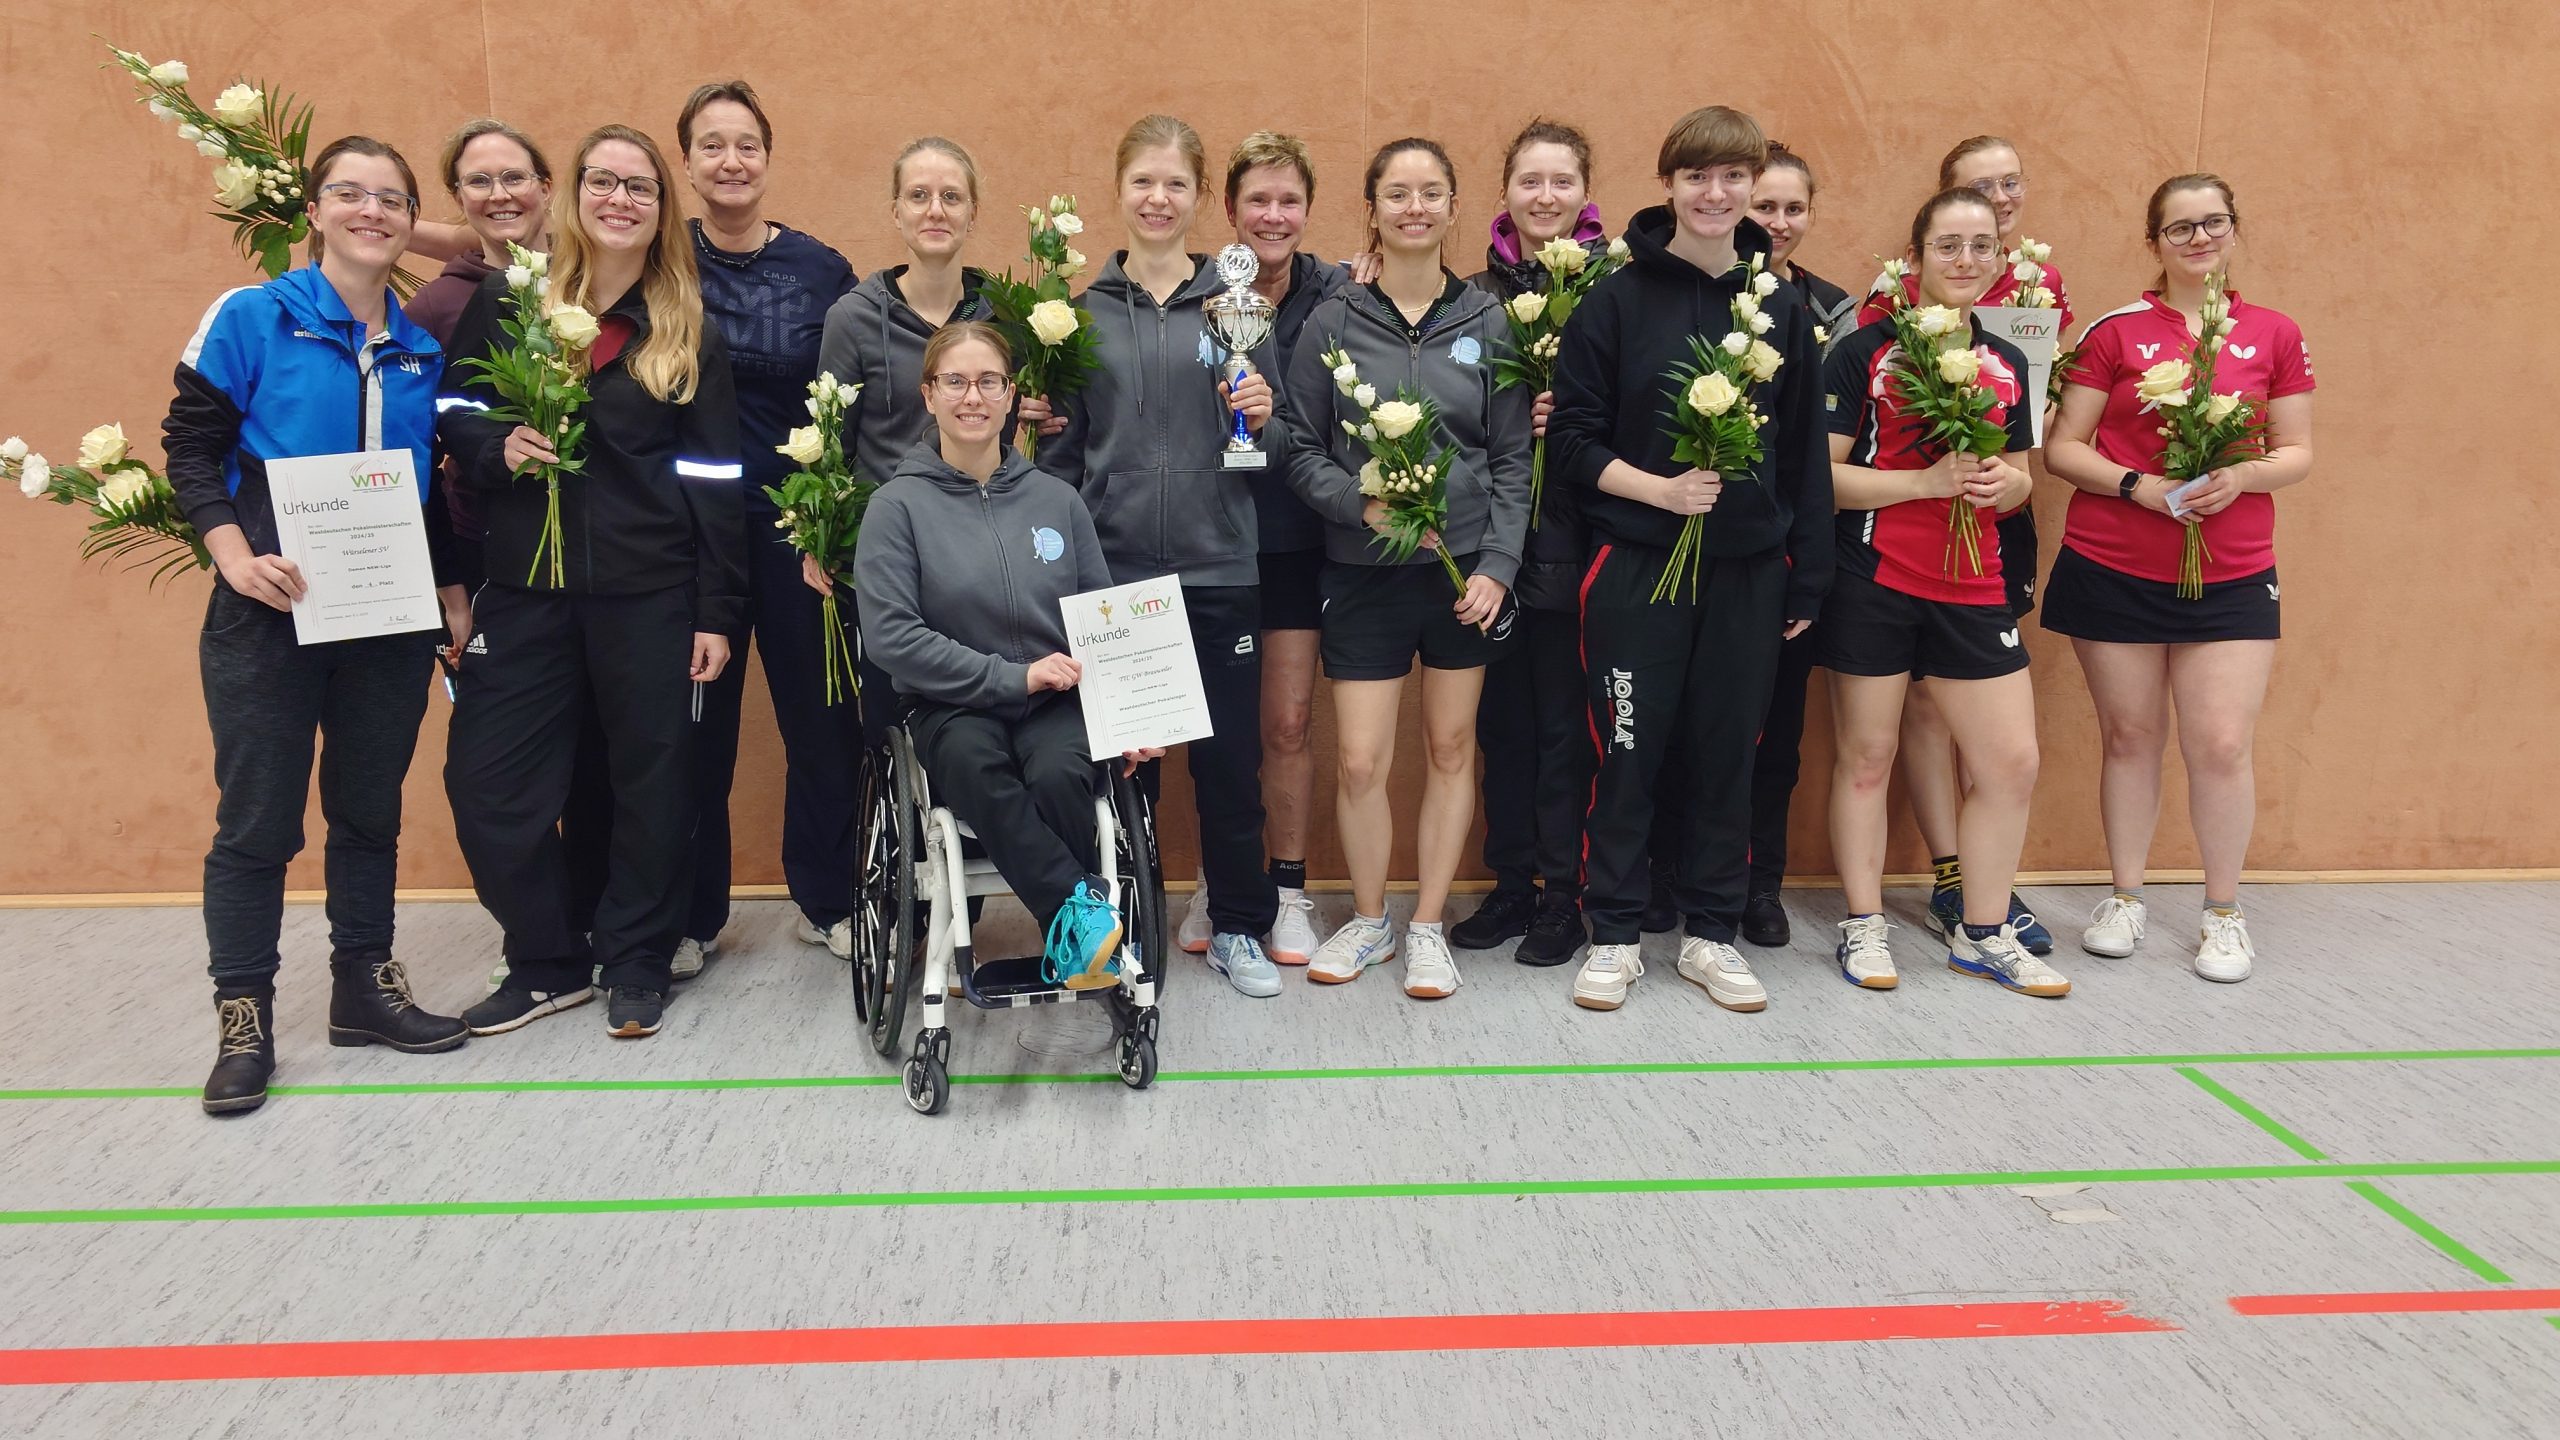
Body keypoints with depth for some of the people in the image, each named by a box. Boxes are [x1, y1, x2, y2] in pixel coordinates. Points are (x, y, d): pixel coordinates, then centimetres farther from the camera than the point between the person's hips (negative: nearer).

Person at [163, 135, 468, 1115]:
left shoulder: (423, 348, 9)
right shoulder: (250, 318, -3)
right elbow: (190, 445, -4)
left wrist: (450, 586, 6)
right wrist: (234, 554, -16)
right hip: (269, 614, -4)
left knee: (370, 809, 12)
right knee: (257, 820, 1)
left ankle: (364, 987, 25)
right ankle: (243, 1018, 13)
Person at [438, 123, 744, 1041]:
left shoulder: (687, 333, 4)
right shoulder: (507, 303, 5)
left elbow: (713, 478, 1)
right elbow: (449, 413, 10)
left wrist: (716, 612, -4)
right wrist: (496, 448, -13)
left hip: (650, 590, -1)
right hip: (525, 586, 1)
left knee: (651, 777, 5)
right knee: (485, 778, 0)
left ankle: (639, 963, 23)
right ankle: (548, 962, 19)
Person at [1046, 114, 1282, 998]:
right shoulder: (1085, 311, 7)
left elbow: (1268, 442, 10)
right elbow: (1060, 448, 8)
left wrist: (1261, 417, -12)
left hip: (1219, 568, 0)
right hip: (1112, 570, 0)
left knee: (1230, 757, 6)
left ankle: (1239, 929, 21)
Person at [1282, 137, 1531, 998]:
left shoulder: (1486, 322, 4)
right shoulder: (1335, 322, 2)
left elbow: (1513, 459, 3)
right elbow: (1300, 450, 1)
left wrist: (1498, 565, -7)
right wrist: (1362, 503, -16)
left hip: (1464, 568, 1)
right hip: (1364, 572, -1)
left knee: (1451, 749, 8)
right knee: (1360, 763, -1)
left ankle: (1427, 926, 22)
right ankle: (1369, 920, 22)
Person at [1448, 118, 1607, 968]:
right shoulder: (1475, 295, 9)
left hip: (1576, 538, -3)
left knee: (1565, 726, 3)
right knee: (1502, 722, 10)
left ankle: (1563, 897, 16)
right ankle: (1512, 886, 23)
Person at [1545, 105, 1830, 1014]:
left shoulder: (1782, 305, 7)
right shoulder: (1617, 299, -1)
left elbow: (1805, 450, 9)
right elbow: (1572, 437, -3)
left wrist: (1809, 576, 7)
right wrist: (1657, 488, -18)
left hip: (1748, 569, 3)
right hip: (1635, 564, -3)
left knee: (1728, 754, 9)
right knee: (1627, 754, 2)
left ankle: (1711, 934, 22)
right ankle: (1614, 936, 16)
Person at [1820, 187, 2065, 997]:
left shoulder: (2007, 364, 12)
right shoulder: (1866, 353, -3)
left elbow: (2021, 480, 19)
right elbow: (1822, 475, -9)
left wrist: (2001, 483, -4)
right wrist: (1928, 480, -17)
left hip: (1972, 588, 5)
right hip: (1873, 581, -5)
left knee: (2012, 762, 4)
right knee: (1866, 756, 5)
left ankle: (1983, 935, 20)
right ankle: (1863, 926, 20)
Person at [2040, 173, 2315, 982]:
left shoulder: (2274, 336, 6)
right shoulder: (2115, 333, 1)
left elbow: (2297, 453, 8)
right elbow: (2062, 448, 0)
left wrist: (2242, 477, -13)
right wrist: (2139, 485, -15)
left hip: (2231, 574, 1)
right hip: (2112, 570, 0)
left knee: (2222, 746, -4)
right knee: (2130, 736, 8)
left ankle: (2223, 914, 15)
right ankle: (2126, 898, 24)